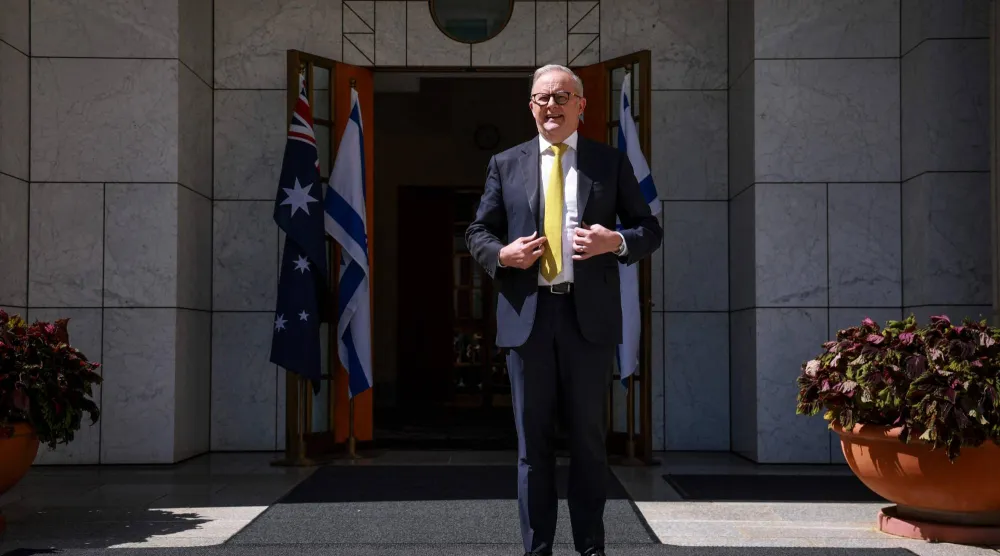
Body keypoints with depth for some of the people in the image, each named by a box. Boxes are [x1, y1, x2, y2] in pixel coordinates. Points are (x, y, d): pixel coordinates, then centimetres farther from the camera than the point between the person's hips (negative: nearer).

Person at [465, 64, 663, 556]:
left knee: (589, 437, 6)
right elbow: (477, 232, 12)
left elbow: (650, 230, 9)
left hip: (589, 315, 0)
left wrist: (616, 241, -12)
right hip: (526, 316, 1)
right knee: (532, 440, 5)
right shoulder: (505, 164, 11)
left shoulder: (611, 162, 9)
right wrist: (501, 254, -9)